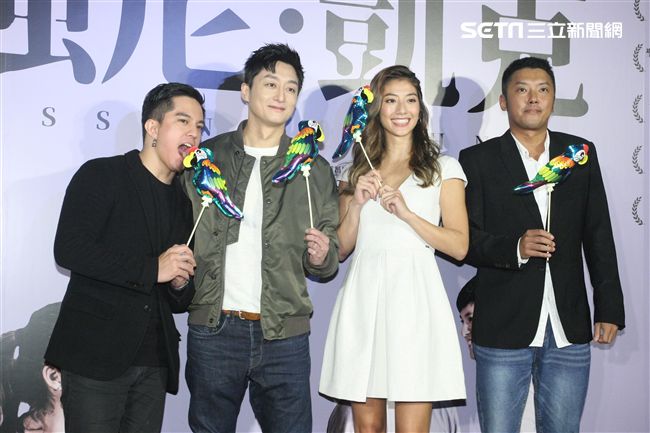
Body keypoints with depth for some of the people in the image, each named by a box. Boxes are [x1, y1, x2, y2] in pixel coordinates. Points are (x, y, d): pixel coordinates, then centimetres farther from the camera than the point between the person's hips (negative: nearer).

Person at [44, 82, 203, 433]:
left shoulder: (183, 204, 18)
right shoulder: (100, 176, -1)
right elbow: (69, 249, -15)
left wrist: (180, 284, -2)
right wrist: (152, 269, -15)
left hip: (154, 363, 6)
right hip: (95, 356, -6)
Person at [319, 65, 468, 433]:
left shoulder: (443, 168, 8)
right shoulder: (357, 170, 15)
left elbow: (459, 246, 0)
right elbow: (341, 250, 13)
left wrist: (406, 212, -11)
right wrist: (357, 203, -3)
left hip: (415, 298, -2)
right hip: (363, 300, 3)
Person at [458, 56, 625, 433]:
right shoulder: (478, 160, 0)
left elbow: (598, 235, 8)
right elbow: (466, 240, -3)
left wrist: (610, 308, 4)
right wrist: (515, 248, -21)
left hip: (570, 331, 2)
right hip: (503, 331, -2)